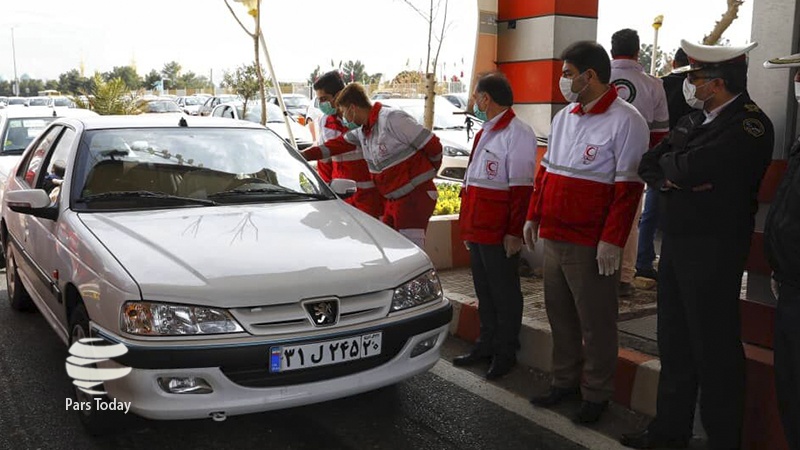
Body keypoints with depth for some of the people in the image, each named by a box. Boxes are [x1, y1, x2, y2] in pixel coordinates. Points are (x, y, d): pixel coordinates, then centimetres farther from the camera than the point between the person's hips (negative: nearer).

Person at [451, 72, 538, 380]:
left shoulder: (517, 133, -12)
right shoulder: (485, 133, 18)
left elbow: (521, 189, -18)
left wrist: (515, 231, -21)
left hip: (499, 234, -9)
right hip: (477, 230, 9)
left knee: (504, 293, 3)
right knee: (484, 291, 16)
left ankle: (505, 354, 15)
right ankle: (486, 345, 28)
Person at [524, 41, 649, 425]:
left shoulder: (625, 121, -10)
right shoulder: (564, 117, 14)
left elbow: (628, 187, -15)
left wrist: (612, 240, -18)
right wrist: (534, 216, 16)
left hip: (591, 245, -7)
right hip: (553, 238, 8)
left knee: (595, 322, 5)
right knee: (559, 314, 16)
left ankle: (596, 394, 20)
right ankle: (565, 381, 31)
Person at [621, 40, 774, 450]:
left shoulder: (749, 125, -13)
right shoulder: (692, 121, 13)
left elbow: (693, 167, -24)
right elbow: (648, 165, 10)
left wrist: (669, 164, -4)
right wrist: (670, 178, -10)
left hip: (713, 250, -8)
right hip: (675, 242, 8)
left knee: (714, 349, 1)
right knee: (674, 342, 15)